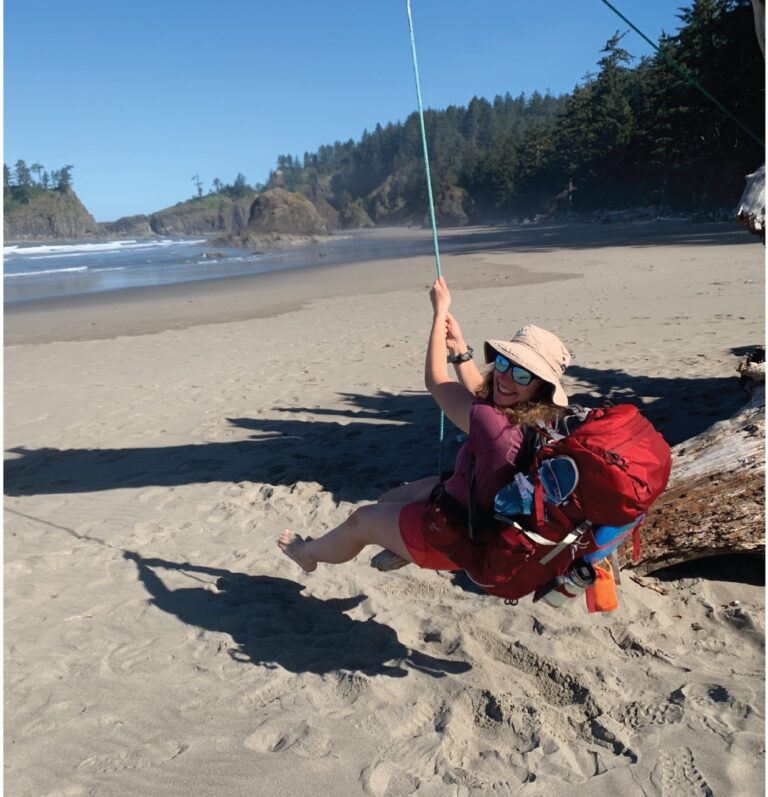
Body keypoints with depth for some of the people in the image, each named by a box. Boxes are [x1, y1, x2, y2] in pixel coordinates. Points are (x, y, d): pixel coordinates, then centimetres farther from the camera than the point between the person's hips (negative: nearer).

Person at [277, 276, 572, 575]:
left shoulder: (494, 427, -38)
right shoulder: (527, 418, -13)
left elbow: (435, 381, -22)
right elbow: (480, 395, 9)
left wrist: (440, 311, -12)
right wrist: (460, 350, 2)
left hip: (455, 537, -7)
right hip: (480, 524, 7)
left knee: (361, 519, 18)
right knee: (388, 500, 27)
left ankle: (309, 553, 46)